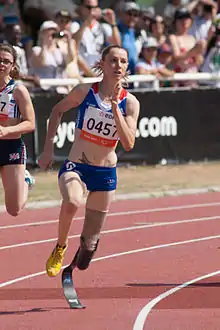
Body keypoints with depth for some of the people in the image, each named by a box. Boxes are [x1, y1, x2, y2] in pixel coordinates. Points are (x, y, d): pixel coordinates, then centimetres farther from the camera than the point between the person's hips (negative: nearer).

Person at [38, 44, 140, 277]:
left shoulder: (129, 103, -6)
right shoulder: (84, 91, -8)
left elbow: (128, 144, -17)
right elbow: (57, 110, 10)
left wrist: (115, 106, -25)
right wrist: (48, 148, 3)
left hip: (106, 173, 2)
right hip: (75, 167, -2)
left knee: (90, 242, 6)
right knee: (71, 202, -38)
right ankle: (60, 249, -10)